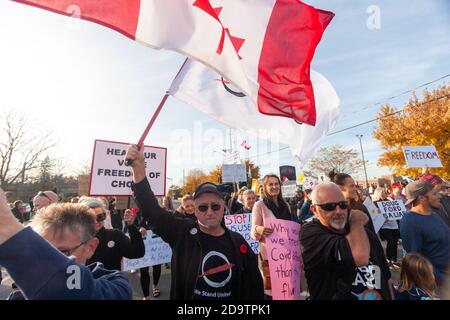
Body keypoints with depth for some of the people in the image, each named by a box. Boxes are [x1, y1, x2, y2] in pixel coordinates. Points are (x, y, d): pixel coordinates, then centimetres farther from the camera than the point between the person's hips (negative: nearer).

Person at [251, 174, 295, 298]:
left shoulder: (285, 205, 7)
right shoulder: (259, 205, -9)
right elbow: (254, 232, -10)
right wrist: (259, 229, -32)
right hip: (269, 254, -5)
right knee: (270, 287, 1)